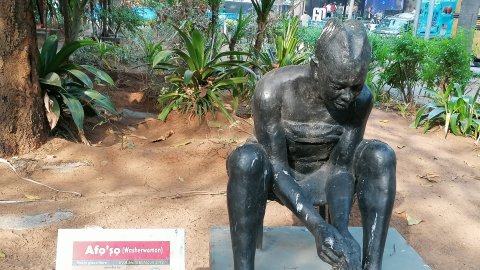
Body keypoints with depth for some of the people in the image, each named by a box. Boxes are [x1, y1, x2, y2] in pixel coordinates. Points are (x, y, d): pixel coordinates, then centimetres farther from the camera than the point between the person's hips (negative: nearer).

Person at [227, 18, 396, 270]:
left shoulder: (362, 99, -18)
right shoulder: (273, 89, -29)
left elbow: (342, 167, -16)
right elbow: (277, 168, -28)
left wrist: (341, 231, -31)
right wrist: (318, 227, -38)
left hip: (321, 176, 3)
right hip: (276, 176, -3)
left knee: (380, 155, -23)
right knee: (247, 159, -37)